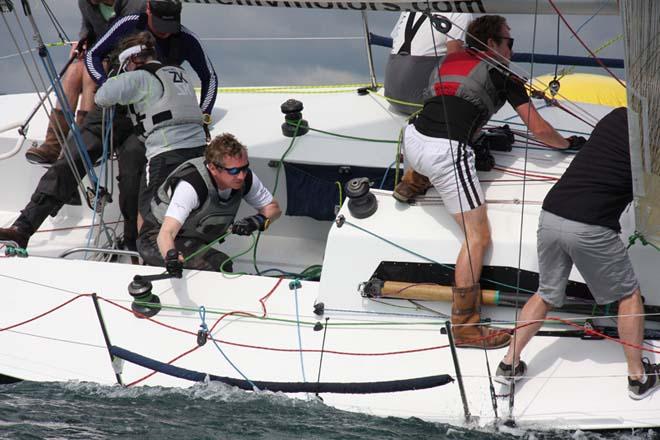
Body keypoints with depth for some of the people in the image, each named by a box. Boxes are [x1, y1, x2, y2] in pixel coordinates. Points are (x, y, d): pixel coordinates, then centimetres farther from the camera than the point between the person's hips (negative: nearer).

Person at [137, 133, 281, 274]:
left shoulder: (245, 178, -16)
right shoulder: (191, 186, -35)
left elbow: (273, 207, 0)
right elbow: (166, 233, -43)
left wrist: (259, 221, -25)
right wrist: (171, 256, -66)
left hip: (196, 242, 8)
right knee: (219, 265, -28)